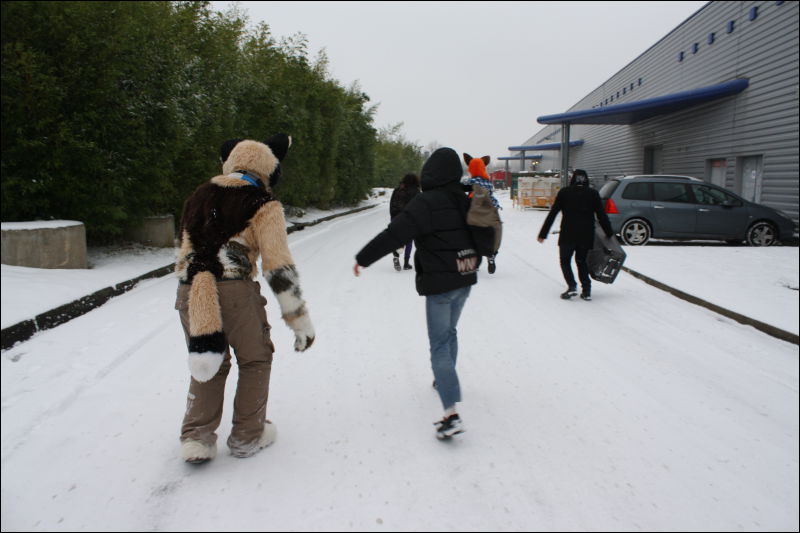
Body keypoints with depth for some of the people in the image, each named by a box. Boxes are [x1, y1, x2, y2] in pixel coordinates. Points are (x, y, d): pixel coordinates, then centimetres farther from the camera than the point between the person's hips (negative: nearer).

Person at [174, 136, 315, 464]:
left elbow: (186, 255, 20)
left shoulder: (200, 196, 19)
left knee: (209, 364, 25)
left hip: (189, 293, 5)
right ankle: (247, 436, 26)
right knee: (255, 360, 18)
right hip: (235, 292, -5)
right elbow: (278, 267, -6)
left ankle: (196, 438, 23)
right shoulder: (263, 205, 1)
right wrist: (300, 320, 0)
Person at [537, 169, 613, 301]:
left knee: (565, 260, 10)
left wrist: (543, 234, 2)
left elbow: (552, 214, 0)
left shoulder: (564, 192, 2)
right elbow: (602, 216, 5)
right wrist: (610, 234, 12)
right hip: (586, 235, 3)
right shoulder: (593, 193, 6)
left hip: (567, 235, -2)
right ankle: (586, 291, 9)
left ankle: (572, 286, -8)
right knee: (582, 261, 16)